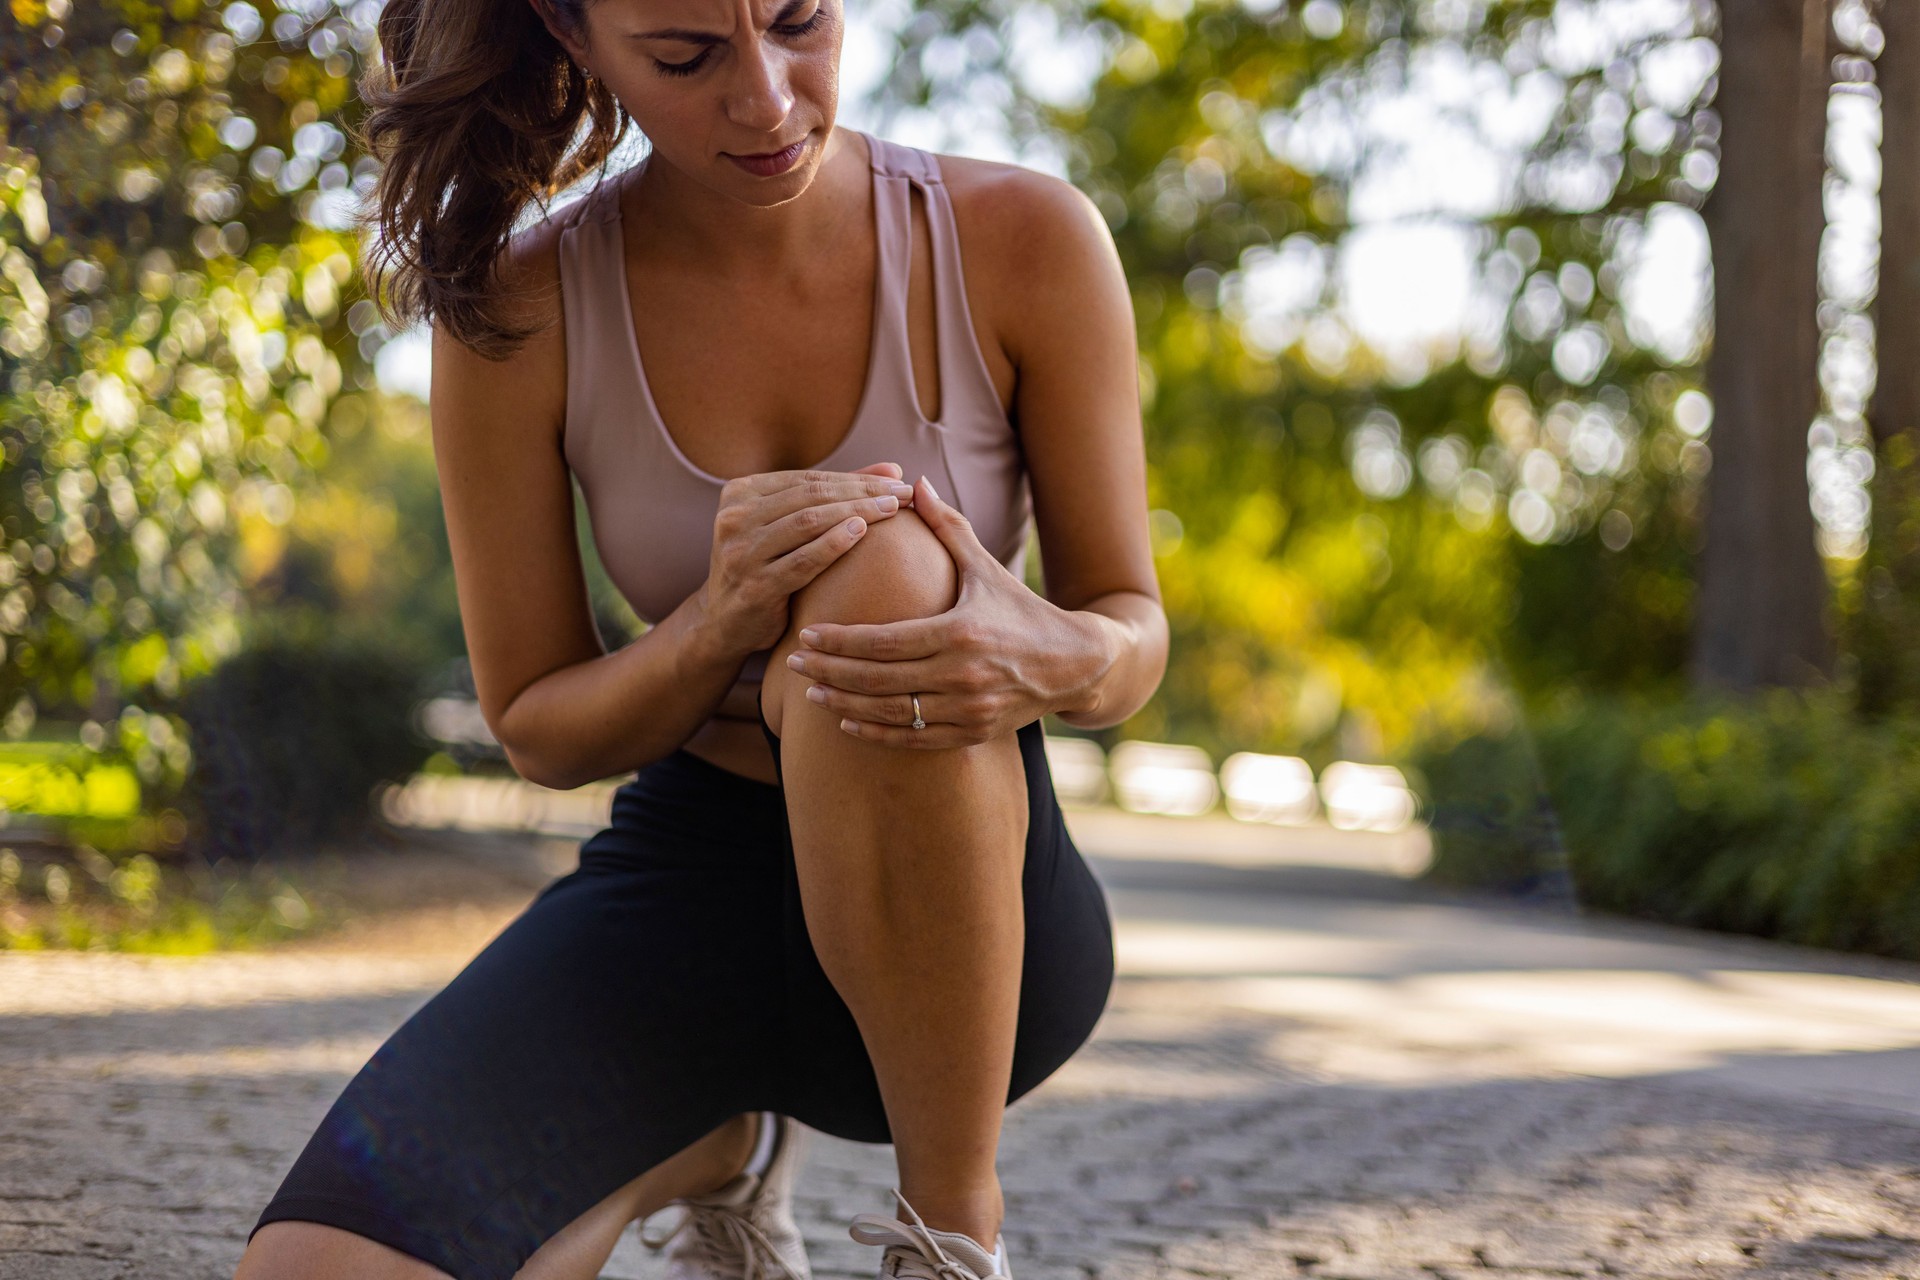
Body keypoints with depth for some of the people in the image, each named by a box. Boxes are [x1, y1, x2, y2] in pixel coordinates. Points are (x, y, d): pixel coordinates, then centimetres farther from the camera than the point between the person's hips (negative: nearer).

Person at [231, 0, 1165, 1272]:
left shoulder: (1024, 239, -10)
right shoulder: (520, 308, -8)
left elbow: (1134, 637, -3)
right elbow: (537, 728, -1)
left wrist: (1052, 657, -29)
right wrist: (720, 623, -24)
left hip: (980, 920, -1)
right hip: (681, 876, 2)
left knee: (882, 569, -35)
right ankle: (714, 1153, 11)